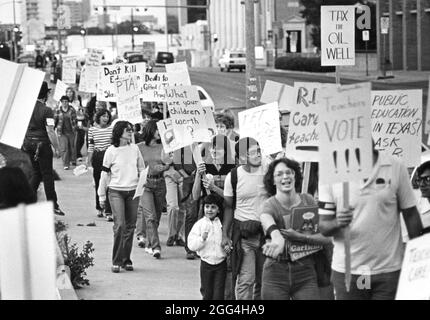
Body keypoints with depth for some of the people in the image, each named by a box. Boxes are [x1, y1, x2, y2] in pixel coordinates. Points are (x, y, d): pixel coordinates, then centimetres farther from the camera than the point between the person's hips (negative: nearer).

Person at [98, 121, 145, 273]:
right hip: (116, 191, -4)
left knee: (130, 226, 5)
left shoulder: (134, 149, 7)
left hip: (133, 192, 4)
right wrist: (101, 196, 4)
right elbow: (105, 174, 2)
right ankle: (116, 261, -8)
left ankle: (126, 260, 14)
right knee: (119, 225, -14)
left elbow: (142, 169, 16)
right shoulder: (111, 151, -3)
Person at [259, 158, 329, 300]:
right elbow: (269, 224, -31)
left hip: (305, 272, 1)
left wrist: (299, 236, -23)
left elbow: (325, 237, -6)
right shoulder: (270, 205, -6)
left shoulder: (308, 201, 1)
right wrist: (277, 237, -54)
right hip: (276, 272, -1)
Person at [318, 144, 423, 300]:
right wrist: (337, 223, -24)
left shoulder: (396, 168, -1)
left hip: (389, 269, 0)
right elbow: (323, 227, 0)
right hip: (347, 271, 0)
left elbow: (410, 215, 5)